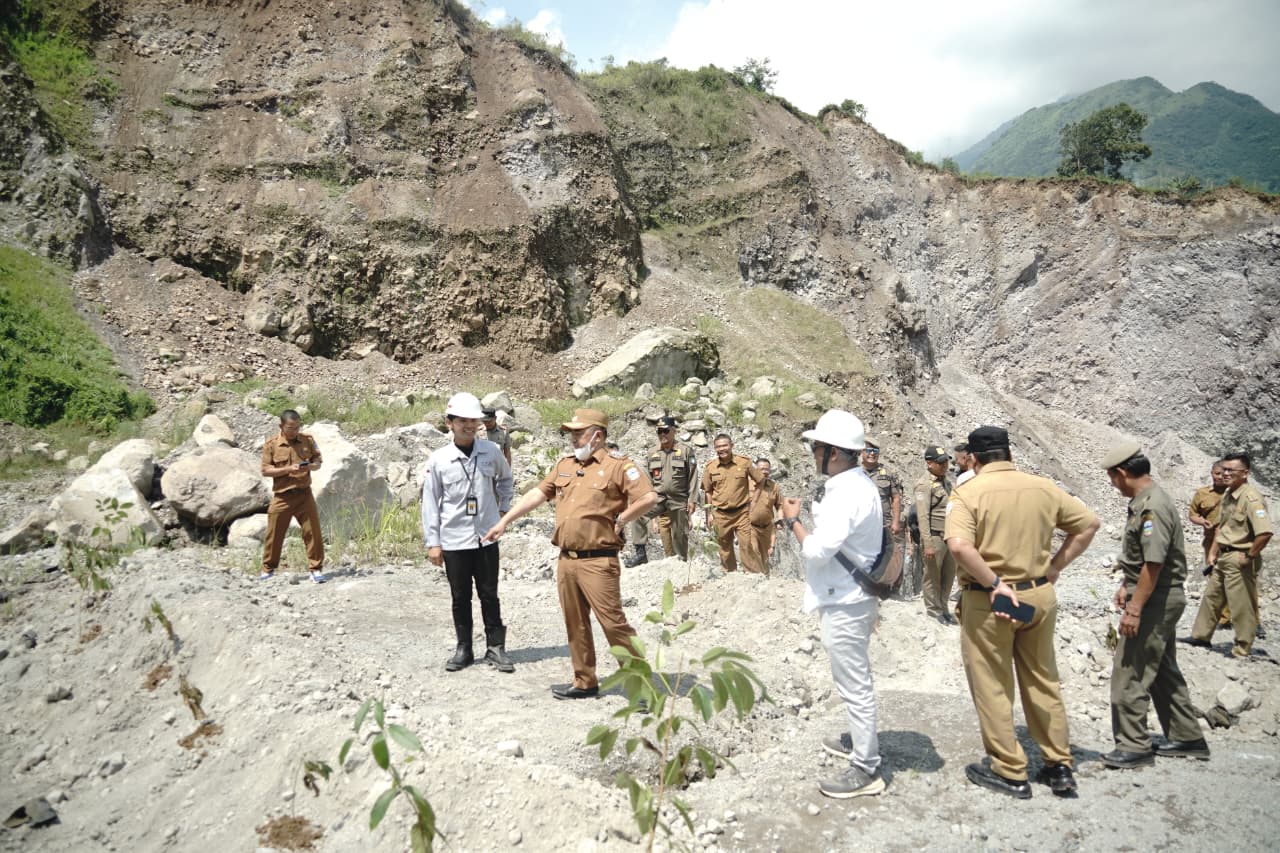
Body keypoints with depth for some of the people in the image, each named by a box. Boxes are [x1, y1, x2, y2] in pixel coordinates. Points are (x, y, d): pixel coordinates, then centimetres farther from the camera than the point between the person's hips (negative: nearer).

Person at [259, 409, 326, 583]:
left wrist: (310, 466, -14)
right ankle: (268, 570, 25)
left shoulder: (307, 440, 3)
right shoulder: (271, 444, -3)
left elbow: (318, 461, 9)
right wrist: (288, 469, -19)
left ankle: (316, 570, 5)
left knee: (313, 532, -3)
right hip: (282, 496, -1)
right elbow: (265, 470, -5)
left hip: (304, 494, 1)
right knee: (274, 534, 7)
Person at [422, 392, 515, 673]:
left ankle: (495, 647, 19)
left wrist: (503, 507, 11)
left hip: (486, 538, 1)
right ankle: (463, 648, 24)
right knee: (460, 597, 10)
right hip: (454, 541, -1)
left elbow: (505, 478, 19)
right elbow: (430, 502, -2)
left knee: (489, 595, 8)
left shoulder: (491, 451, -2)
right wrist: (432, 542, -3)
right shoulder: (438, 460, -6)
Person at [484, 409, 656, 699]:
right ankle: (585, 682, 25)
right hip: (566, 560, 7)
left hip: (598, 561, -7)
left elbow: (649, 497, -16)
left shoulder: (618, 465, -7)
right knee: (575, 624, 13)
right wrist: (504, 521, 17)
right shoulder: (564, 466, 15)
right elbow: (537, 494, 19)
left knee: (613, 622, -7)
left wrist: (620, 520, -9)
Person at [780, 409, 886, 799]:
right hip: (852, 596, 11)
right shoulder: (858, 484, 8)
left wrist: (793, 520, -14)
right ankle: (859, 739, 41)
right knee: (854, 680, 24)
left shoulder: (846, 493, -25)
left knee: (854, 684, 0)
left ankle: (866, 769, 11)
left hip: (844, 602, -11)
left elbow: (817, 551, -27)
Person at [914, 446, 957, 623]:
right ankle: (934, 610, 16)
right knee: (933, 576, 5)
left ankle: (943, 607, 27)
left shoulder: (947, 482, 14)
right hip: (935, 537, -7)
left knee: (949, 574, 14)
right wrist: (928, 544, -20)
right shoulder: (924, 484, -11)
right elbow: (923, 516, -16)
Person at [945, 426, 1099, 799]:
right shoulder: (1043, 487, 3)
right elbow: (1089, 523, 10)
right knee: (1043, 682, 19)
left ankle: (1010, 772, 18)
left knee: (992, 688, 9)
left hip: (988, 600, -5)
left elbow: (959, 545, -28)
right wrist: (1055, 567, 8)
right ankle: (1059, 767, 28)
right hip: (1040, 595, 5)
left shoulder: (969, 492, -13)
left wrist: (995, 583, -18)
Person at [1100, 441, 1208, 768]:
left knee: (1130, 673, -3)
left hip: (1155, 601, -10)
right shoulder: (1144, 501, 9)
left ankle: (1134, 746, 6)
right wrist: (1127, 586, 20)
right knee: (1163, 671, 19)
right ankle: (1186, 737, 30)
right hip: (1160, 600, 10)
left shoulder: (1153, 507, -22)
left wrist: (1134, 609, -24)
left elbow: (1154, 564, -26)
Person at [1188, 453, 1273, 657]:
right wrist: (1213, 552, 14)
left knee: (1242, 606, 3)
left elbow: (1265, 532, -31)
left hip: (1240, 560, -9)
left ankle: (1243, 649, 16)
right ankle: (1200, 636, 32)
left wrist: (1250, 556, -20)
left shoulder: (1251, 498, -21)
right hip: (1223, 557, 9)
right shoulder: (1227, 494, 8)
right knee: (1211, 597, 19)